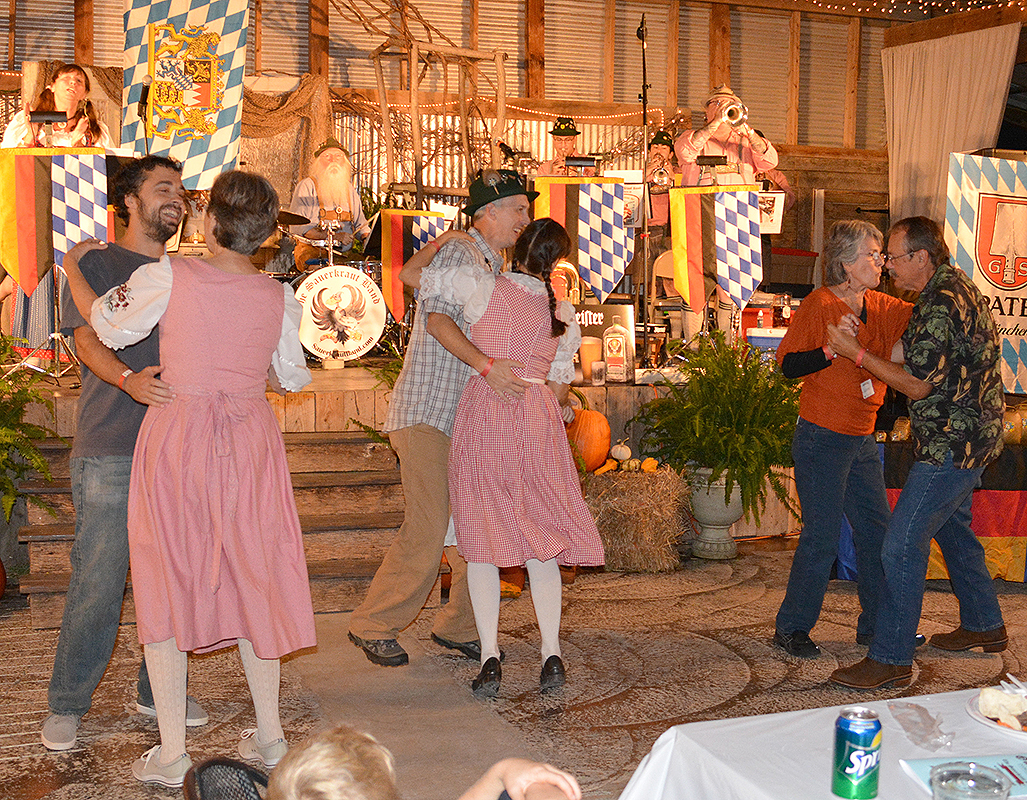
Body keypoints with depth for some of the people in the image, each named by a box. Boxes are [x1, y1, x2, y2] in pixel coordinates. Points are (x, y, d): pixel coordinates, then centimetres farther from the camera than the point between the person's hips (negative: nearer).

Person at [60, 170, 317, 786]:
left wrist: (74, 268, 21)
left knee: (166, 582, 7)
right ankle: (269, 736, 22)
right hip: (251, 440, 3)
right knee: (251, 578, 15)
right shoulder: (280, 299, -1)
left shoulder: (168, 277, -10)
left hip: (175, 437, -3)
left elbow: (107, 324, 4)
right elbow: (291, 378, 12)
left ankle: (171, 754, 10)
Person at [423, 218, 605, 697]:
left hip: (482, 413, -2)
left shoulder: (481, 286, -4)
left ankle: (490, 657, -3)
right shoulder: (565, 316, 7)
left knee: (481, 536, 3)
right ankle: (551, 655, 7)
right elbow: (559, 388, 11)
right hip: (538, 421, 3)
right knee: (540, 536, 10)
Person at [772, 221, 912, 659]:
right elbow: (787, 364, -13)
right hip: (822, 439, -8)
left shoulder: (879, 306, 10)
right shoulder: (820, 304, -11)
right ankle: (791, 627, 9)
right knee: (821, 537, -5)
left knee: (877, 531, 10)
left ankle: (876, 625, 23)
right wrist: (832, 351, -26)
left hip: (862, 441, 8)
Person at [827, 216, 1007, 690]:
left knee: (902, 545, -10)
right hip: (970, 437, 11)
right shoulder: (957, 286, 12)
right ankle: (984, 625, 39)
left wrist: (856, 353, -17)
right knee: (951, 527, 25)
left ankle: (891, 659, -5)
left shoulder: (941, 305, -22)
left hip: (951, 445, -11)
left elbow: (918, 384, -21)